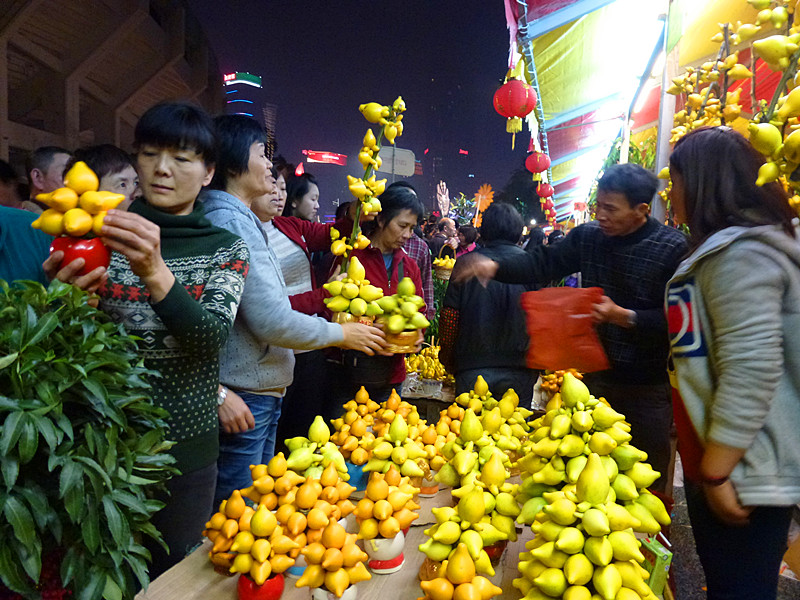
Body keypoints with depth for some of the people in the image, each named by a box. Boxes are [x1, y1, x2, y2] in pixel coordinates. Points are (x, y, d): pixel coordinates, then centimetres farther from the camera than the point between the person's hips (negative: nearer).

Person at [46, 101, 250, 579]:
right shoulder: (104, 237, 0)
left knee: (174, 574, 16)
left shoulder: (226, 248, -1)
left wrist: (156, 275, -35)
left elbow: (212, 337, -18)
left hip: (186, 449, 0)